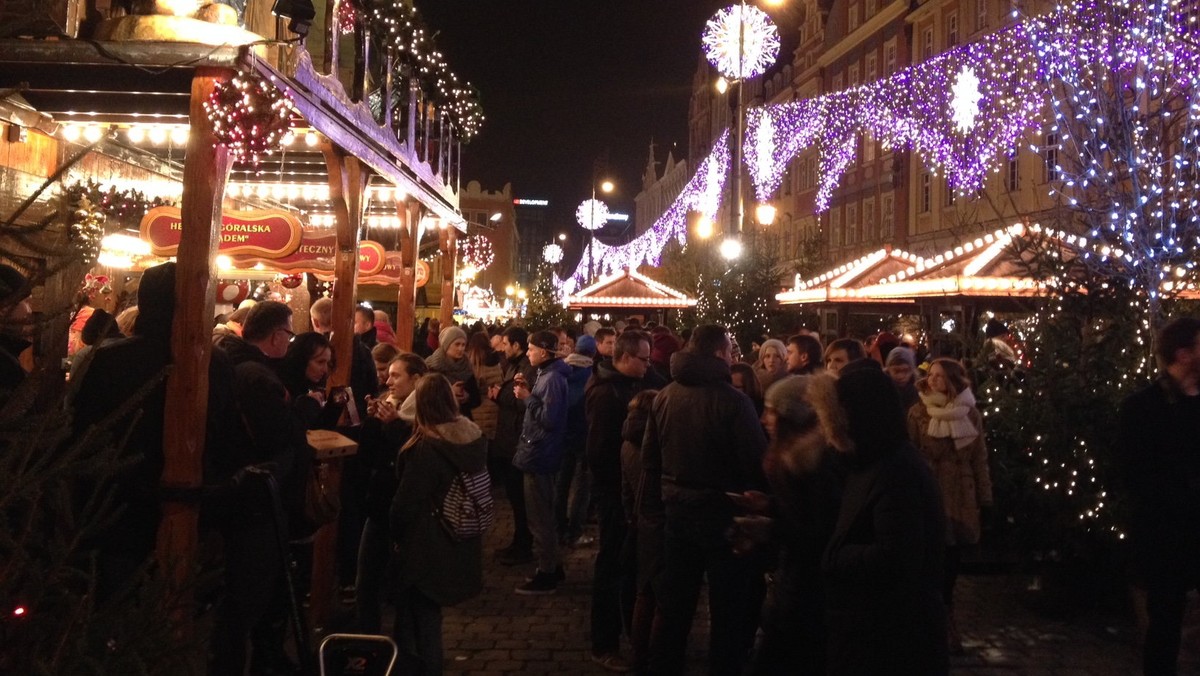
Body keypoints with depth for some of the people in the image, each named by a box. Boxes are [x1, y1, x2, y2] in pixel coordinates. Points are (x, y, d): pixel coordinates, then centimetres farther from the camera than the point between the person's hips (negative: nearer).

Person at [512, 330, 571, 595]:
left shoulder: (553, 378, -20)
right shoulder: (547, 374, 11)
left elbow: (549, 418, -26)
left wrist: (527, 397, -18)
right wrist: (528, 391, 1)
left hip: (540, 455, -11)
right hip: (538, 452, 11)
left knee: (539, 516, -2)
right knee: (542, 514, 19)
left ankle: (546, 575, 7)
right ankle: (552, 565, 29)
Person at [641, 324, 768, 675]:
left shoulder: (664, 396, -2)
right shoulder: (732, 400, -20)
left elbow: (650, 458, 5)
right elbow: (756, 462, -19)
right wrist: (760, 496, -1)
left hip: (677, 509, 6)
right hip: (722, 512, -6)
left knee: (674, 607, 18)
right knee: (728, 609, 9)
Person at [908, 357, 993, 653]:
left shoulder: (970, 414, 4)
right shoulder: (918, 413, -2)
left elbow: (979, 458, 7)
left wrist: (985, 497, 5)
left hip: (961, 496, 2)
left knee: (952, 559, 9)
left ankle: (942, 615, 26)